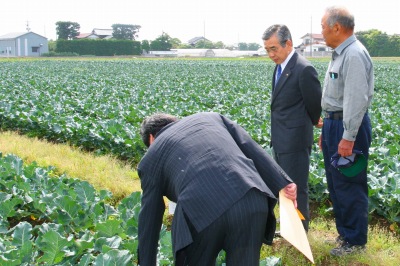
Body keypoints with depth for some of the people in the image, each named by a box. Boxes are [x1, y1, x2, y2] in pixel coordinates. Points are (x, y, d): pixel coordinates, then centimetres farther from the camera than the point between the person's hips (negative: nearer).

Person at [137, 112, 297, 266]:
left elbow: (149, 219, 23)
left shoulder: (150, 159, 23)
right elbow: (252, 149, 18)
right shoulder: (211, 117, 30)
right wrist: (282, 183, 13)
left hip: (200, 213, -2)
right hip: (251, 201, 3)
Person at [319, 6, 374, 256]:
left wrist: (348, 137, -25)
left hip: (348, 127, -10)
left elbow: (357, 99, -23)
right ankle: (344, 233, 29)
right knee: (336, 184, 17)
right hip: (333, 123, 10)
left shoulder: (355, 55, -18)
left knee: (349, 186, -2)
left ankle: (355, 241, 11)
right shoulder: (340, 54, 14)